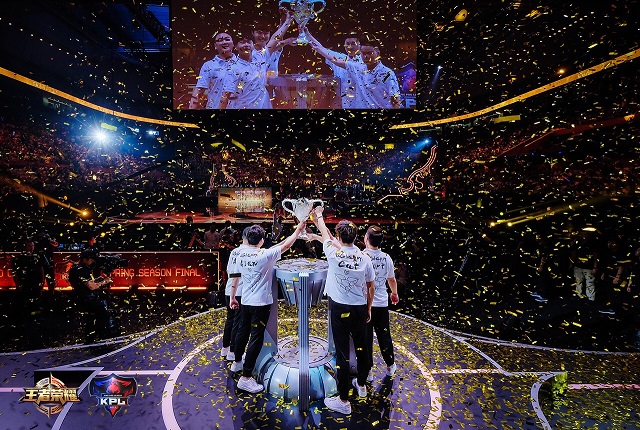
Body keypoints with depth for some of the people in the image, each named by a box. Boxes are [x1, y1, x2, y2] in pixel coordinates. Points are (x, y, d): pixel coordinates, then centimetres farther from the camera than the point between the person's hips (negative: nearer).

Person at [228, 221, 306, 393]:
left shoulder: (241, 256, 0)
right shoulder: (265, 255, -19)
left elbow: (235, 278, 9)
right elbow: (286, 245, -11)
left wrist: (232, 297, 22)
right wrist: (298, 230, 3)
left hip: (245, 302, 7)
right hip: (261, 303, -7)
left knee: (243, 331, 25)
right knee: (256, 338, 1)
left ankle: (237, 362, 46)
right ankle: (245, 378, 6)